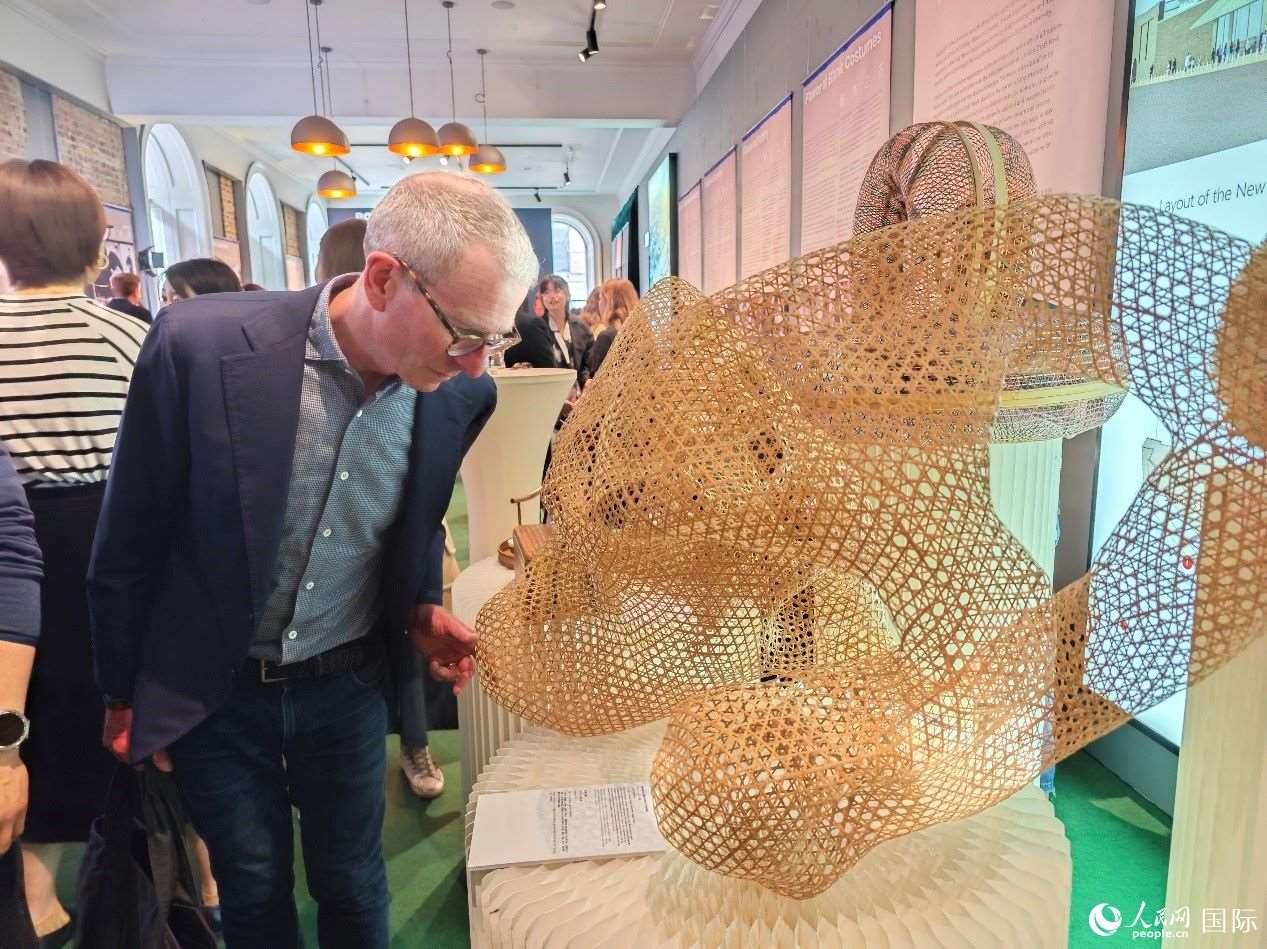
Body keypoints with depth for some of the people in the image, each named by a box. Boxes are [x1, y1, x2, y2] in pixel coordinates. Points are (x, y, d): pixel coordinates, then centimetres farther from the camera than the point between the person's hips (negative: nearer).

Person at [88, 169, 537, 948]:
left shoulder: (460, 390, -14)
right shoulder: (201, 344, -24)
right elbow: (129, 542, -10)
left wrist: (423, 610, -6)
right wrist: (125, 693, 0)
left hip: (348, 684, 2)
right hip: (213, 690, -1)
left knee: (353, 884, 19)